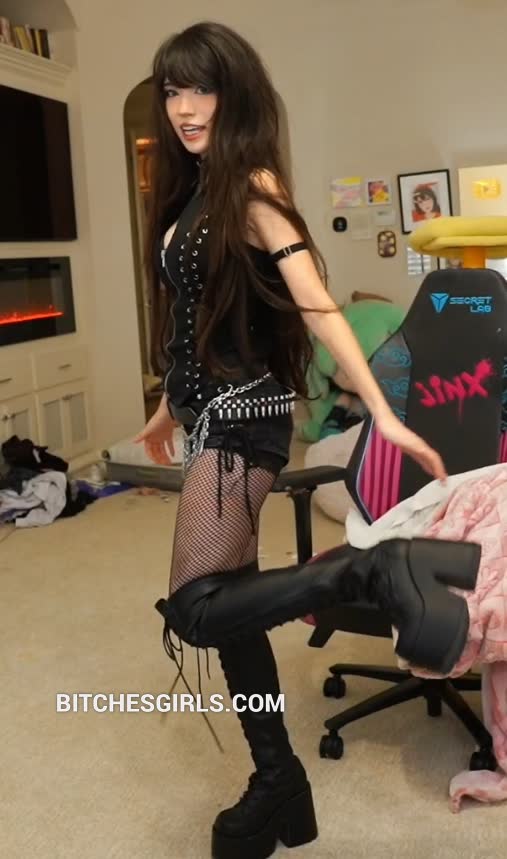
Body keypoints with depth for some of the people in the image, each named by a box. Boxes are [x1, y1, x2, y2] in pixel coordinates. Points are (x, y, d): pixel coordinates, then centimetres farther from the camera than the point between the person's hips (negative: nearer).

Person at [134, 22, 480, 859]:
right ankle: (278, 787, 23)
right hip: (210, 414, 9)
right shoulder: (192, 192, 15)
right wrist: (170, 408, 28)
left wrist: (383, 414, -24)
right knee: (226, 604, 10)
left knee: (195, 608, -16)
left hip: (242, 415, -9)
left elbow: (317, 306, -18)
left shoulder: (253, 186, -8)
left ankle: (381, 568, -18)